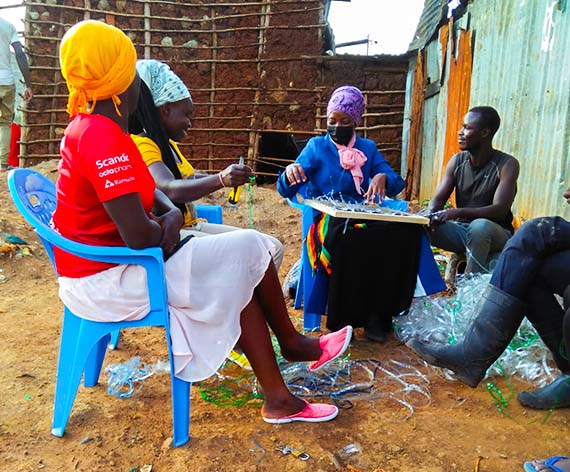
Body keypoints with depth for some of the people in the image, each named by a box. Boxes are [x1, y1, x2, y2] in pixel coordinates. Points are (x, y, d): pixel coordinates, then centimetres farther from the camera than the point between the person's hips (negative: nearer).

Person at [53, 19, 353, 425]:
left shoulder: (89, 126, 8)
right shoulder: (104, 138, -24)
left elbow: (148, 189, 14)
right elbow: (138, 235, -29)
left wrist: (172, 214, -7)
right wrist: (165, 228, -7)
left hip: (99, 266, 10)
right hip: (108, 281, -10)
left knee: (238, 276, 10)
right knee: (250, 249, -5)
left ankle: (278, 399, 13)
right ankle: (291, 343, 21)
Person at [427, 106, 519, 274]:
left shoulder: (507, 164, -13)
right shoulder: (457, 161, 1)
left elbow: (500, 210, -23)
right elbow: (438, 199, -2)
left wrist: (459, 212, -37)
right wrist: (431, 214, -26)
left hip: (495, 233, -4)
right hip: (461, 229, 4)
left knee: (479, 226, -39)